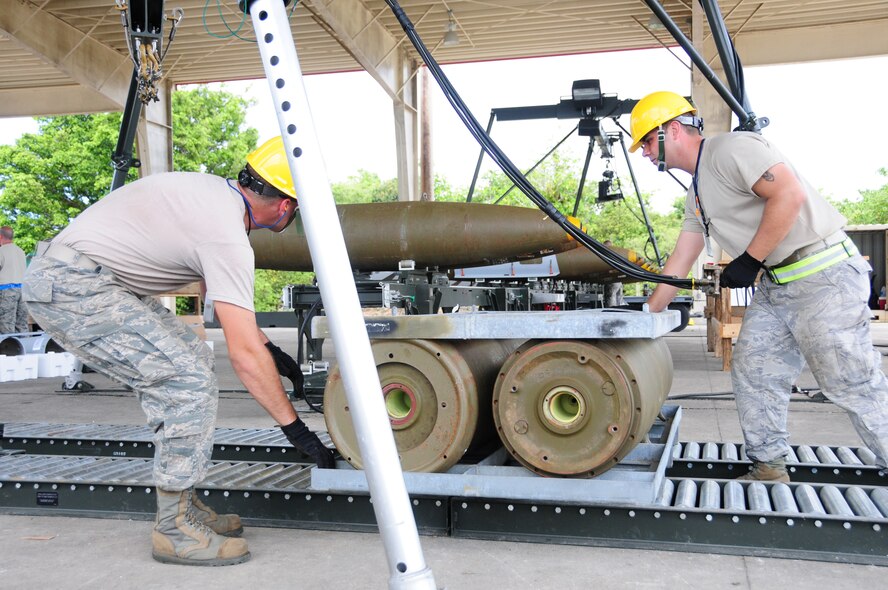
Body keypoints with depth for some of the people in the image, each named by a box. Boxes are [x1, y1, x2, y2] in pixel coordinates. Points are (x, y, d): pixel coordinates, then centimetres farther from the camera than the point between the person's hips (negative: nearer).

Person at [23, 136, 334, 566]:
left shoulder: (214, 192, 10)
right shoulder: (228, 236, -20)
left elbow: (218, 287, 23)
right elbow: (244, 353, -21)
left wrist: (271, 349, 24)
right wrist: (294, 427, -12)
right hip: (71, 288, -10)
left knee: (191, 357, 12)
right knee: (190, 382, -14)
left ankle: (182, 505, 17)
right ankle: (175, 529, -3)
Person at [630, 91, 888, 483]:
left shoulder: (730, 149, -11)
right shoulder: (697, 190, 19)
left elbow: (789, 193, -23)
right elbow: (680, 261, 22)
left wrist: (749, 261, -19)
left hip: (823, 275, -10)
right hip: (776, 285, 10)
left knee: (854, 385, -6)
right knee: (752, 374, 8)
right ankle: (769, 471, 18)